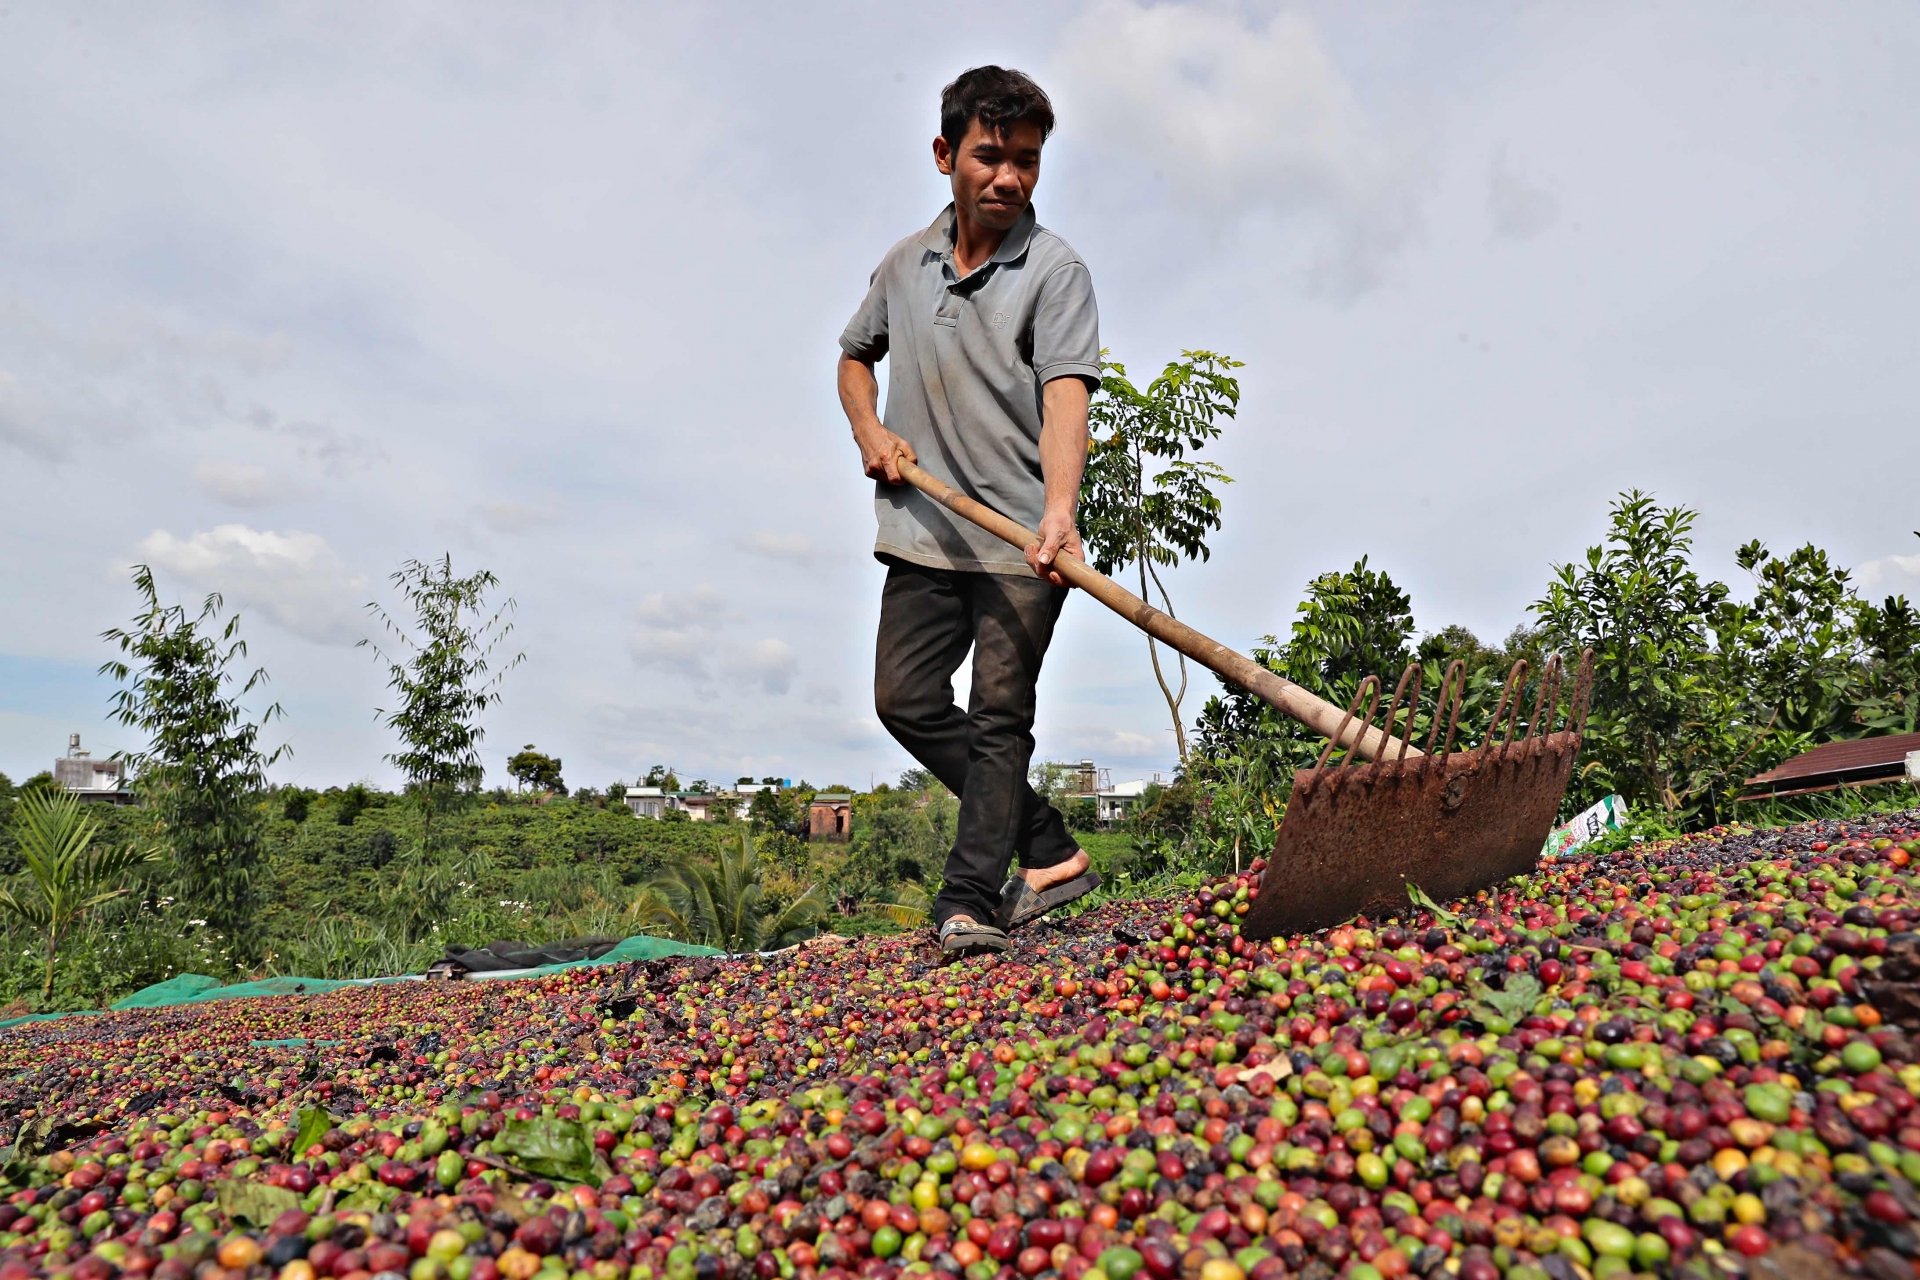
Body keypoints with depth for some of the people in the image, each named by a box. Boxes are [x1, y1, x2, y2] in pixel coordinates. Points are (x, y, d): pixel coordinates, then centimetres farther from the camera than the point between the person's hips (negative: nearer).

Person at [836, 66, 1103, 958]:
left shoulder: (1055, 270, -4)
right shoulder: (905, 264, 12)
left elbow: (1065, 396, -19)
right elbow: (855, 355, 27)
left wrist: (1059, 507, -36)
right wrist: (869, 430, 7)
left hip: (1023, 542, -5)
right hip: (924, 533, 6)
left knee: (998, 716, -5)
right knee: (905, 699, 3)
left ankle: (969, 902, 3)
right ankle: (1048, 851, 13)